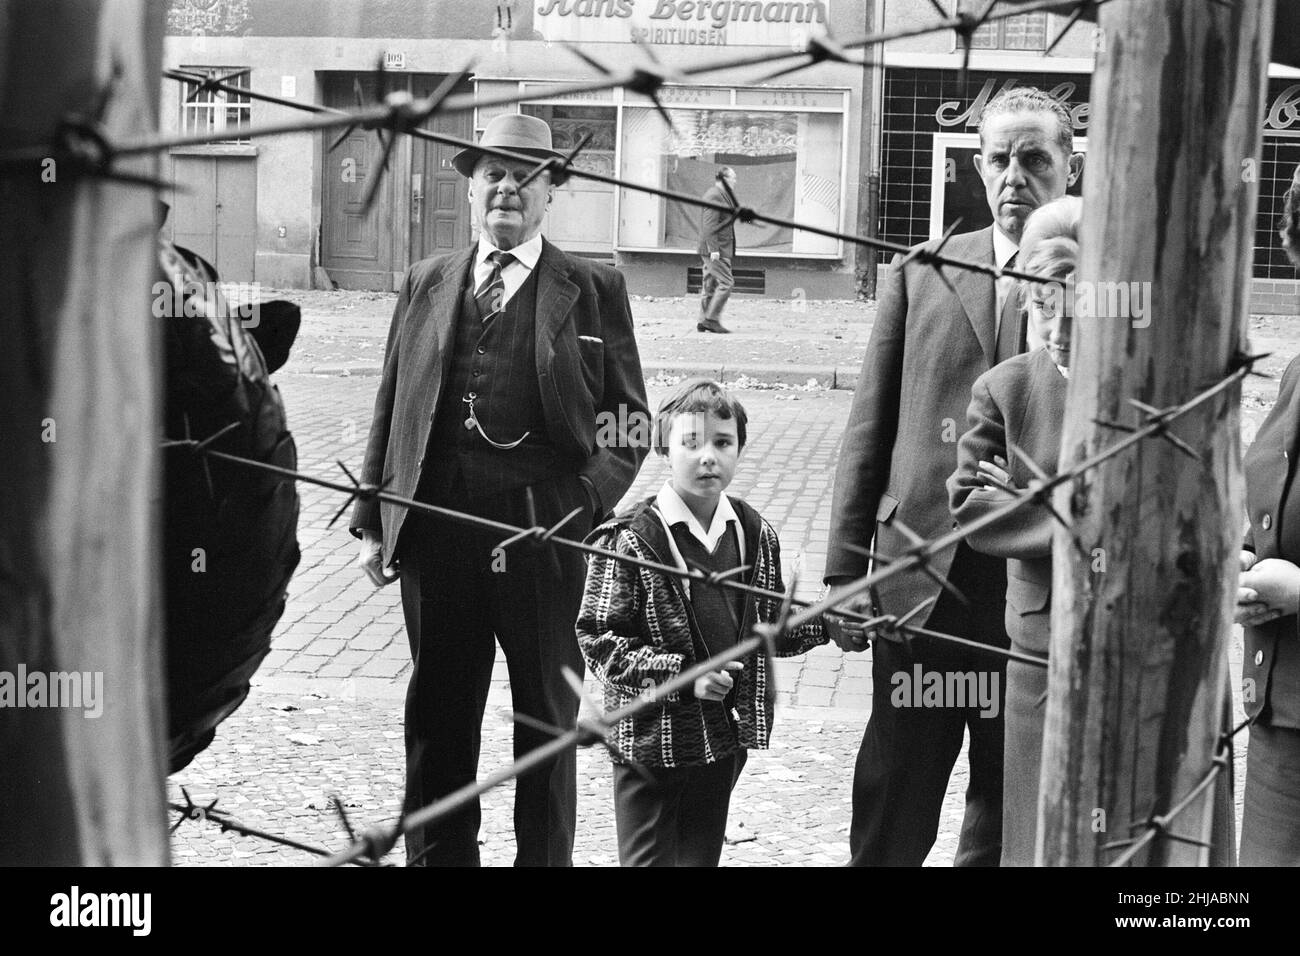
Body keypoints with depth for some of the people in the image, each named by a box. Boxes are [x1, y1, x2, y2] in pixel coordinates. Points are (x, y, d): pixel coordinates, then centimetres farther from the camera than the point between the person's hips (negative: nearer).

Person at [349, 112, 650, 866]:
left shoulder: (594, 290, 5)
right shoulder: (427, 283, 12)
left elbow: (630, 417, 3)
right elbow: (391, 408, 12)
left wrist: (588, 503, -11)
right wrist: (373, 521, 6)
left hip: (543, 528, -2)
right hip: (434, 528, 2)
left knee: (547, 713, 8)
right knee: (438, 717, 10)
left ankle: (545, 858, 19)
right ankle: (438, 855, 21)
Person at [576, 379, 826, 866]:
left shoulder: (754, 533, 5)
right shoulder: (632, 538, -12)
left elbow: (769, 625, 16)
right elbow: (598, 638, -13)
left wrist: (824, 624, -1)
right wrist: (682, 675, -20)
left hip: (725, 737, 5)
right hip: (651, 739, -5)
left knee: (702, 855, 14)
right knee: (650, 858, 1)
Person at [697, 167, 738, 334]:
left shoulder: (721, 195, 19)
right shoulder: (714, 196, -13)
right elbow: (709, 225, -20)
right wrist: (713, 249, -23)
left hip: (712, 250, 11)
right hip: (715, 250, -11)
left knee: (710, 285, 10)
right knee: (726, 283, -11)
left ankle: (703, 321, 11)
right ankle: (711, 319, -11)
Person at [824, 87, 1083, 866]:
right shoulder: (920, 276, 7)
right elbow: (869, 431, 7)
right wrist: (845, 572, 4)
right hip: (920, 586, 1)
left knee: (1011, 826, 12)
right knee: (889, 827, 7)